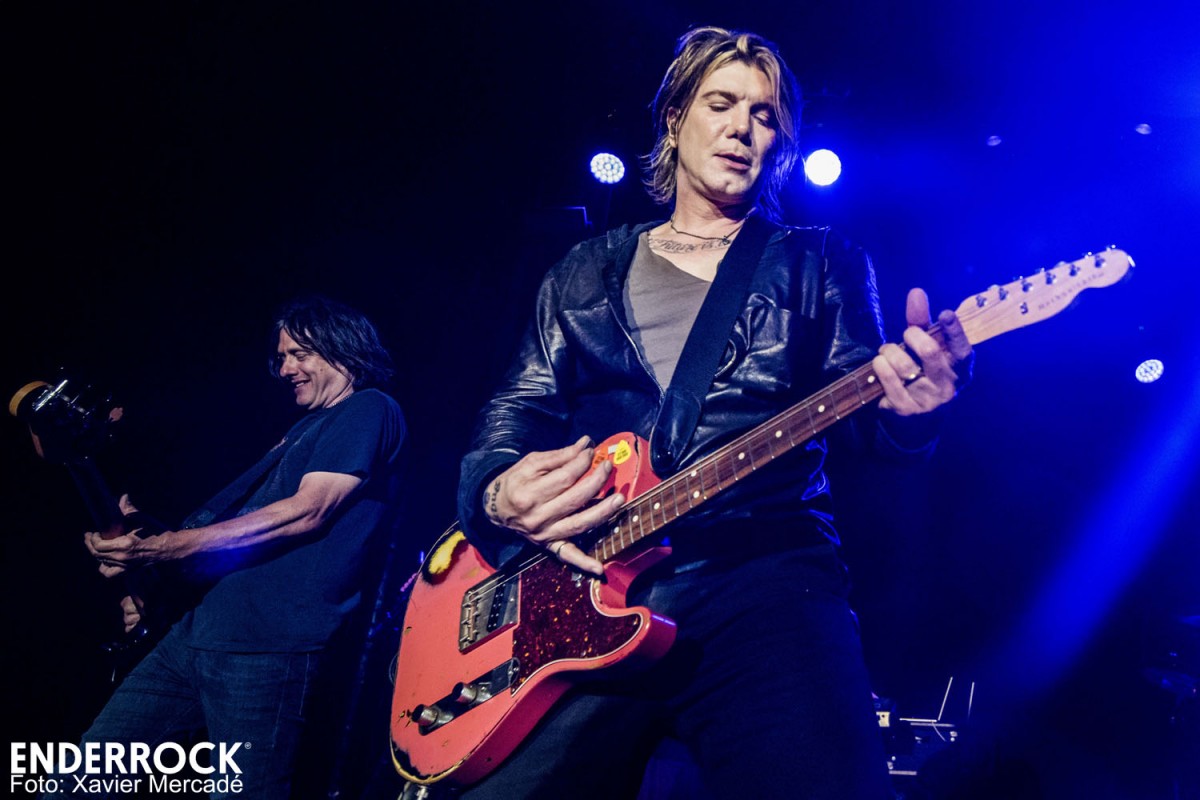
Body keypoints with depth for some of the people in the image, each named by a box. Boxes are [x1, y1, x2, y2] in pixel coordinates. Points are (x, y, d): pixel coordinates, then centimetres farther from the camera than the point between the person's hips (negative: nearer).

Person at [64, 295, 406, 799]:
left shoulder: (369, 411, -3)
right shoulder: (305, 429, 25)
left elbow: (306, 513, -16)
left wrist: (161, 547, -17)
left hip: (267, 646, -9)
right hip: (200, 628, 9)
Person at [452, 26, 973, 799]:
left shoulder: (822, 264, 15)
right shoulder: (586, 272, 20)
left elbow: (865, 411, 5)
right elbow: (515, 409, 16)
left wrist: (907, 402, -20)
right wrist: (500, 494, -8)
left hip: (765, 572, -1)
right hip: (584, 585, 2)